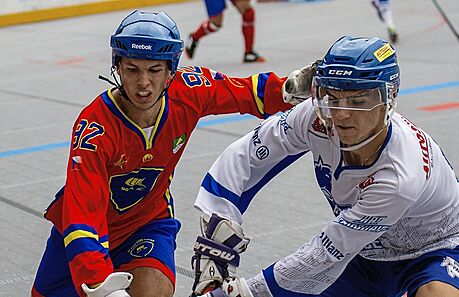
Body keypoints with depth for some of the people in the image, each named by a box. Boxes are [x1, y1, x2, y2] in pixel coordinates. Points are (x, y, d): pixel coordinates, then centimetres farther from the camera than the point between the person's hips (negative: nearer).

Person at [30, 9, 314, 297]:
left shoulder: (189, 92, -22)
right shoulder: (95, 127, -34)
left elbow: (252, 93, -6)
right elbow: (83, 212, -40)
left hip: (150, 221, 2)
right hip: (86, 227, -2)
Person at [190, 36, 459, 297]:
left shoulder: (401, 178, -37)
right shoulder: (318, 117, -24)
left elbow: (327, 252, -31)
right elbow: (243, 158, -14)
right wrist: (214, 249, -19)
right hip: (365, 253, 5)